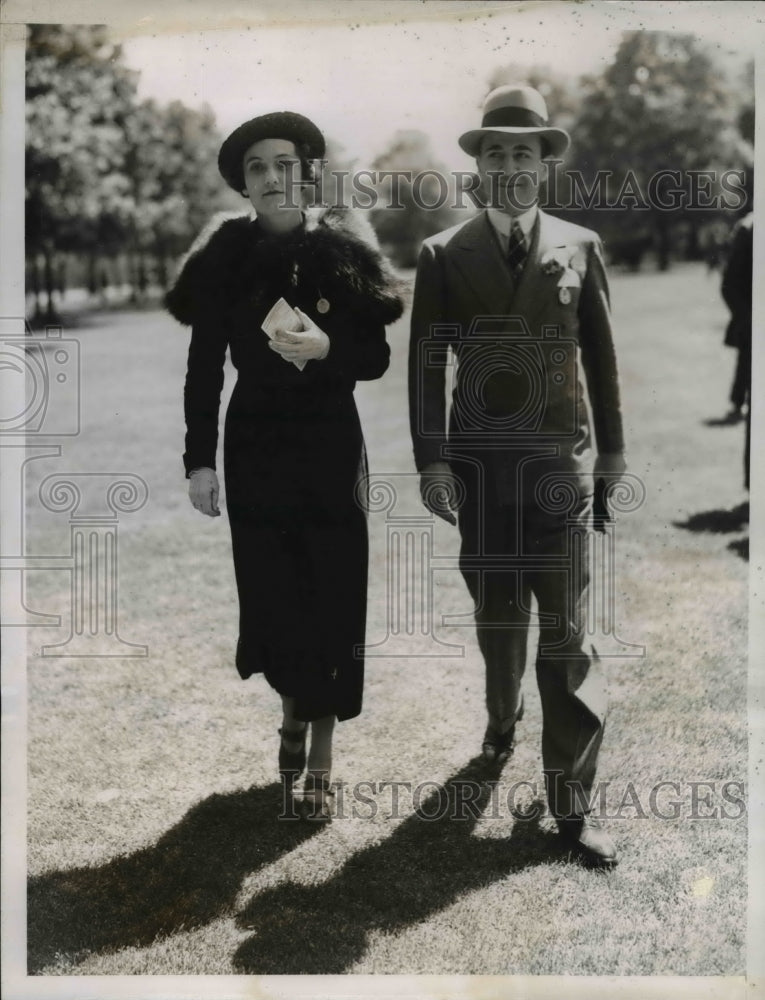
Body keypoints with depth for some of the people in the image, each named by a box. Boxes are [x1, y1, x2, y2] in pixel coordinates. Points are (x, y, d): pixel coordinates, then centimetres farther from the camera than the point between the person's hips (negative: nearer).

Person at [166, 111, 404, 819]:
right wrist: (201, 459, -1)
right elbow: (204, 366, 2)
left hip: (331, 449, -1)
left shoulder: (342, 250, -2)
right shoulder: (226, 256, 1)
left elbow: (377, 356, 0)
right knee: (271, 593, 5)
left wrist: (327, 348, -21)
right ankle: (294, 707, 35)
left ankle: (321, 758, 11)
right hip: (255, 449, 1)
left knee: (332, 596, -1)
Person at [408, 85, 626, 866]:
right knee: (496, 610, 13)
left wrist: (612, 447, 11)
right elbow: (426, 363, 0)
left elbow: (600, 355, 10)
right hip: (479, 460, 1)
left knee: (565, 624, -4)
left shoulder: (579, 247, 6)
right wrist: (432, 460, -6)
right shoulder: (443, 254, 3)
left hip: (560, 459, 0)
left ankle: (571, 796, 1)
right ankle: (502, 720, 40)